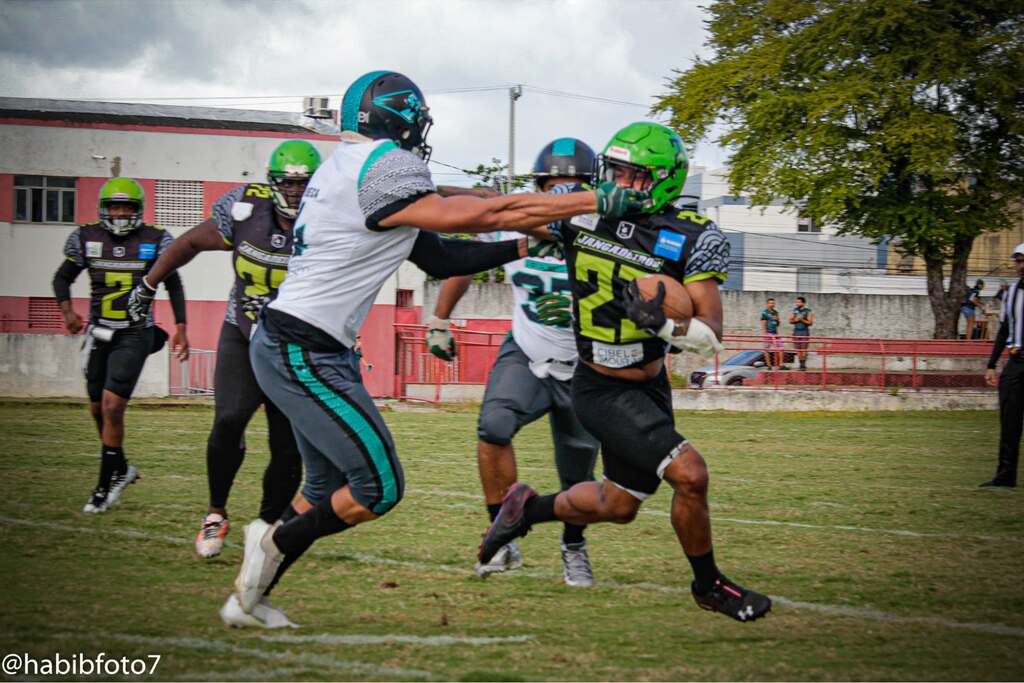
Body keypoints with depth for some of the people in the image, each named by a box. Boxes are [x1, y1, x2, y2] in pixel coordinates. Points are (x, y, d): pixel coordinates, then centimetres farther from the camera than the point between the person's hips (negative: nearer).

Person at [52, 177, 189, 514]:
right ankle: (121, 469, 36)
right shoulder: (86, 238, 0)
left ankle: (106, 486, -4)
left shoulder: (155, 241, -4)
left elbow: (174, 286, 8)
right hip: (99, 333, 4)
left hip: (135, 335, -4)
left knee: (112, 407, -13)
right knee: (97, 408, 13)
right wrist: (67, 310, -6)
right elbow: (63, 277, 12)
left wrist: (181, 327, 2)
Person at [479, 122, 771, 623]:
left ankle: (529, 508, 43)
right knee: (690, 474, -17)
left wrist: (664, 323, -35)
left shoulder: (691, 240, -13)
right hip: (603, 390, -4)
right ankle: (709, 585, 6)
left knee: (620, 504, 19)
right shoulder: (581, 215, -13)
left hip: (650, 386, 4)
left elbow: (710, 337, -16)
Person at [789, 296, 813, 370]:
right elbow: (790, 321, 9)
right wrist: (796, 320, -10)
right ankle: (801, 364, 11)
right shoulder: (794, 310, 10)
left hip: (804, 332, -4)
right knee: (798, 350, 4)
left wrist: (802, 320, -19)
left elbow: (810, 323, -8)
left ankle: (803, 365, -7)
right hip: (796, 331, 4)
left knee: (803, 349, -9)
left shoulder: (808, 311, -3)